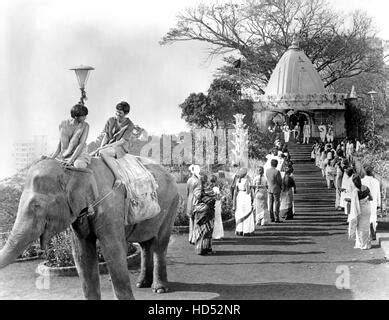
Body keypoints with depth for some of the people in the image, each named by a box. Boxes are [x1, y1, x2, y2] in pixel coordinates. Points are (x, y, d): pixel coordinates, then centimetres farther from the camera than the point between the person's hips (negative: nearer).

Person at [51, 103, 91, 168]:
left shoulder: (85, 126, -12)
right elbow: (60, 144, 0)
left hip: (80, 154, -4)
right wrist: (52, 157, -8)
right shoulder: (63, 124, -4)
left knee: (79, 165, -37)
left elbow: (81, 144, -18)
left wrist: (71, 160, -25)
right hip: (65, 155, 4)